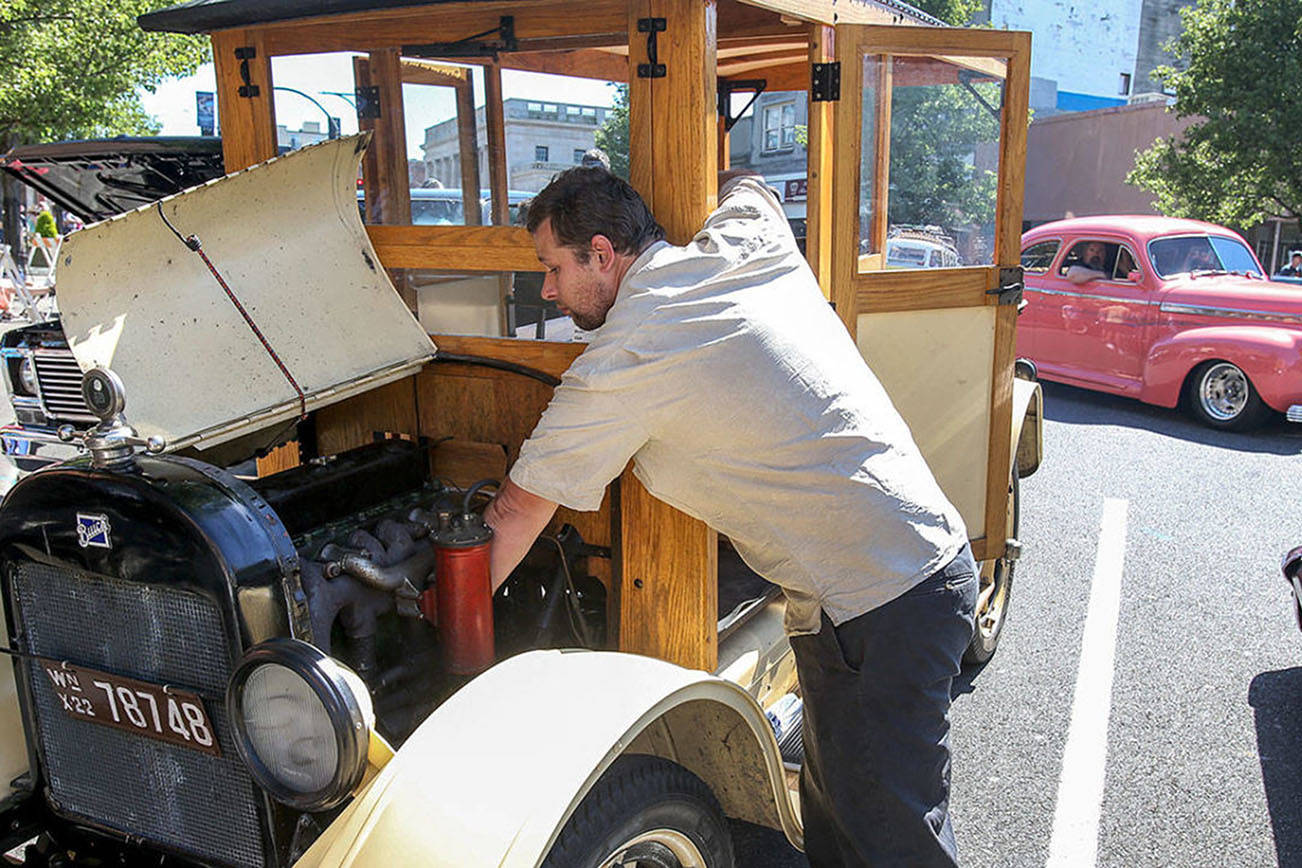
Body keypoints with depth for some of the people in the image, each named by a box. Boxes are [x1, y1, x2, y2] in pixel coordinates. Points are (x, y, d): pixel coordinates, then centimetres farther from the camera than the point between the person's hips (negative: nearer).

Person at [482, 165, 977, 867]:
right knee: (834, 810, 20)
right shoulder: (750, 235, 5)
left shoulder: (620, 365, -13)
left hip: (877, 608, -9)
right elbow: (743, 183, 34)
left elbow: (517, 512, -1)